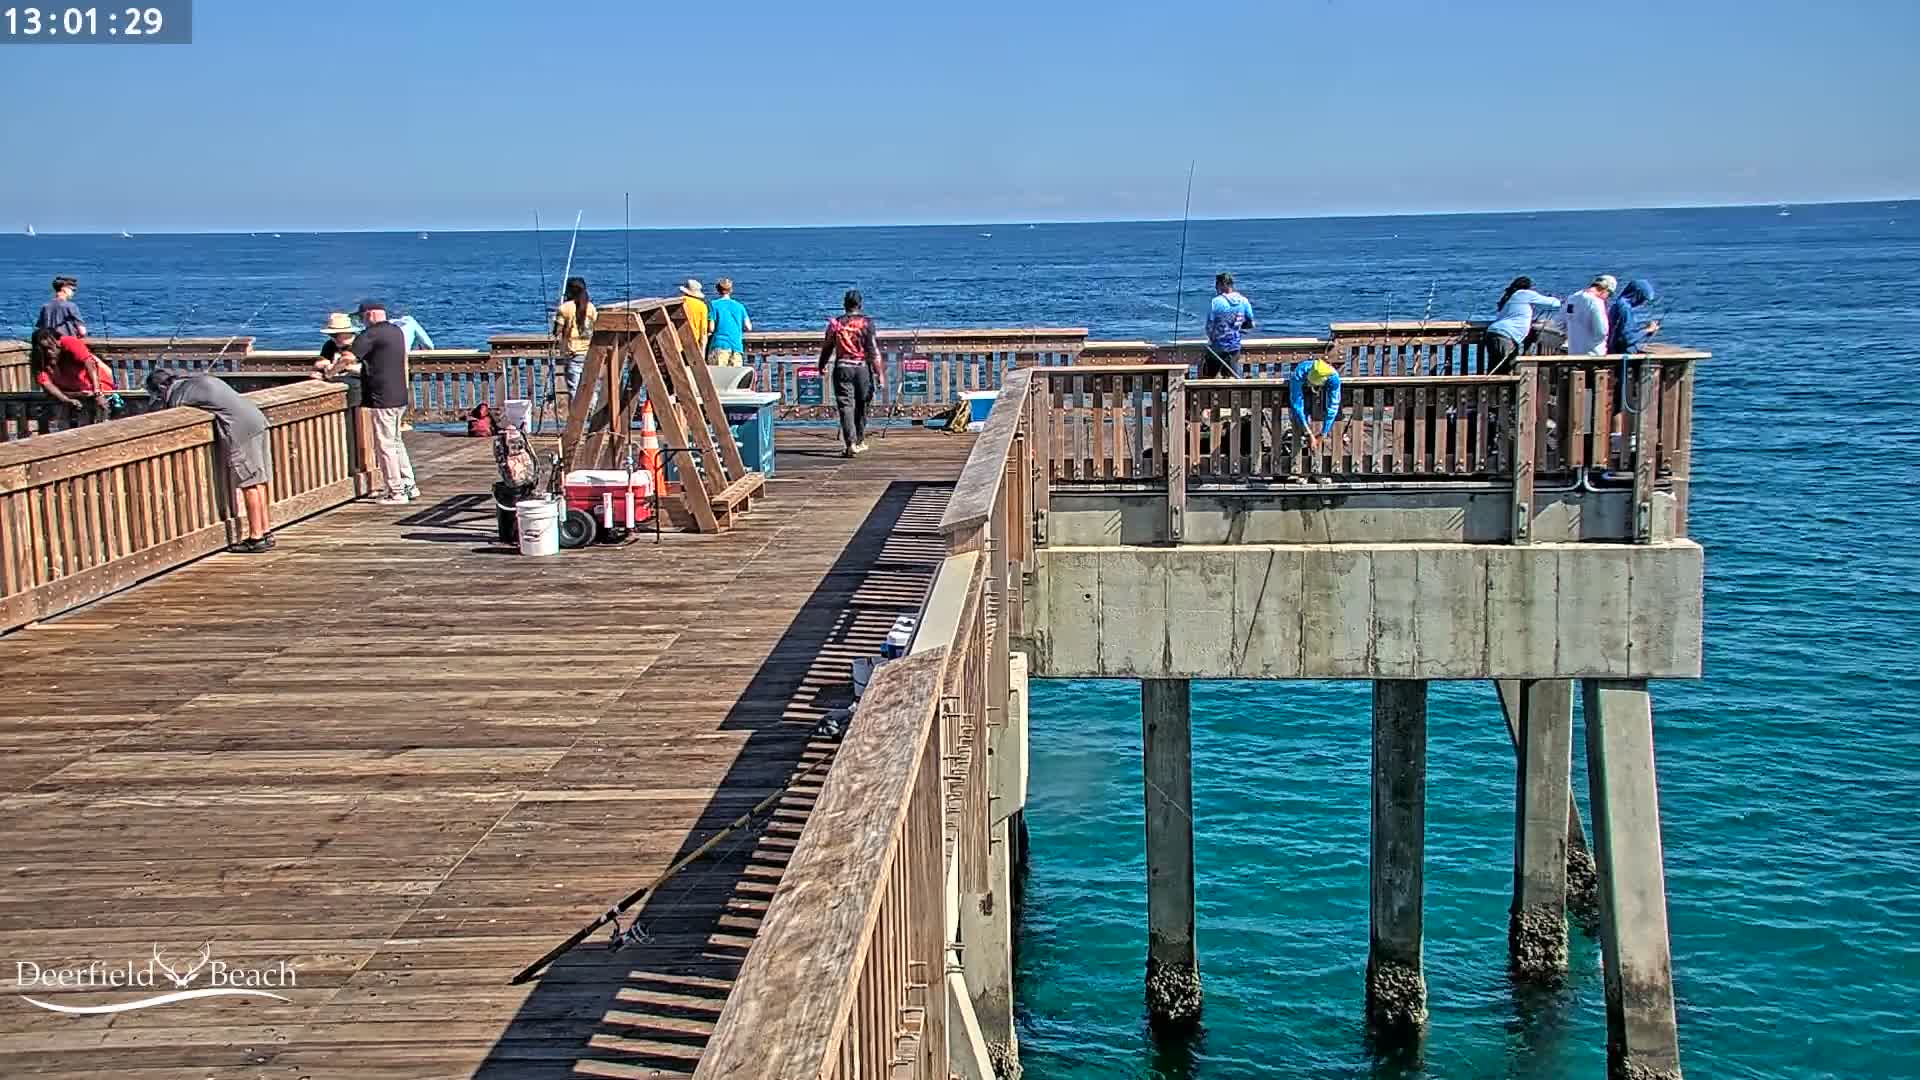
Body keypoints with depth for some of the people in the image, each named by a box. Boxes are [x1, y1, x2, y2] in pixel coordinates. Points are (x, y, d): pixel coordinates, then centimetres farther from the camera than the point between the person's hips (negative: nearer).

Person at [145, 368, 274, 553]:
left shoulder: (176, 396, 1)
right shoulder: (200, 380, 25)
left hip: (240, 428, -8)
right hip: (258, 418, 8)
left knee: (249, 484, -3)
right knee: (257, 481, 12)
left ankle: (256, 538, 1)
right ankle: (266, 532, 17)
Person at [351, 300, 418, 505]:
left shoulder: (371, 334, -14)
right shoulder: (397, 332, 13)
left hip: (382, 399, -9)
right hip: (400, 397, 9)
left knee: (385, 446, -2)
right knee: (396, 442, 19)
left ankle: (396, 493, 1)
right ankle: (408, 486, 22)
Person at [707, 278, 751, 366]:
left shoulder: (714, 305, 4)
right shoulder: (739, 306, 13)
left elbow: (711, 328, -3)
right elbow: (748, 327, 11)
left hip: (719, 346, -3)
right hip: (737, 348, 3)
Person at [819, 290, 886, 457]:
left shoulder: (836, 324, 3)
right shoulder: (866, 323, -4)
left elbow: (827, 348, 12)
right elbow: (873, 351, -8)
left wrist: (821, 366, 29)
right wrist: (880, 374, -7)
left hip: (842, 368, 0)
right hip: (863, 368, 0)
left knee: (845, 405, -3)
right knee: (861, 405, 16)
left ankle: (850, 444, -15)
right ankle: (859, 441, 28)